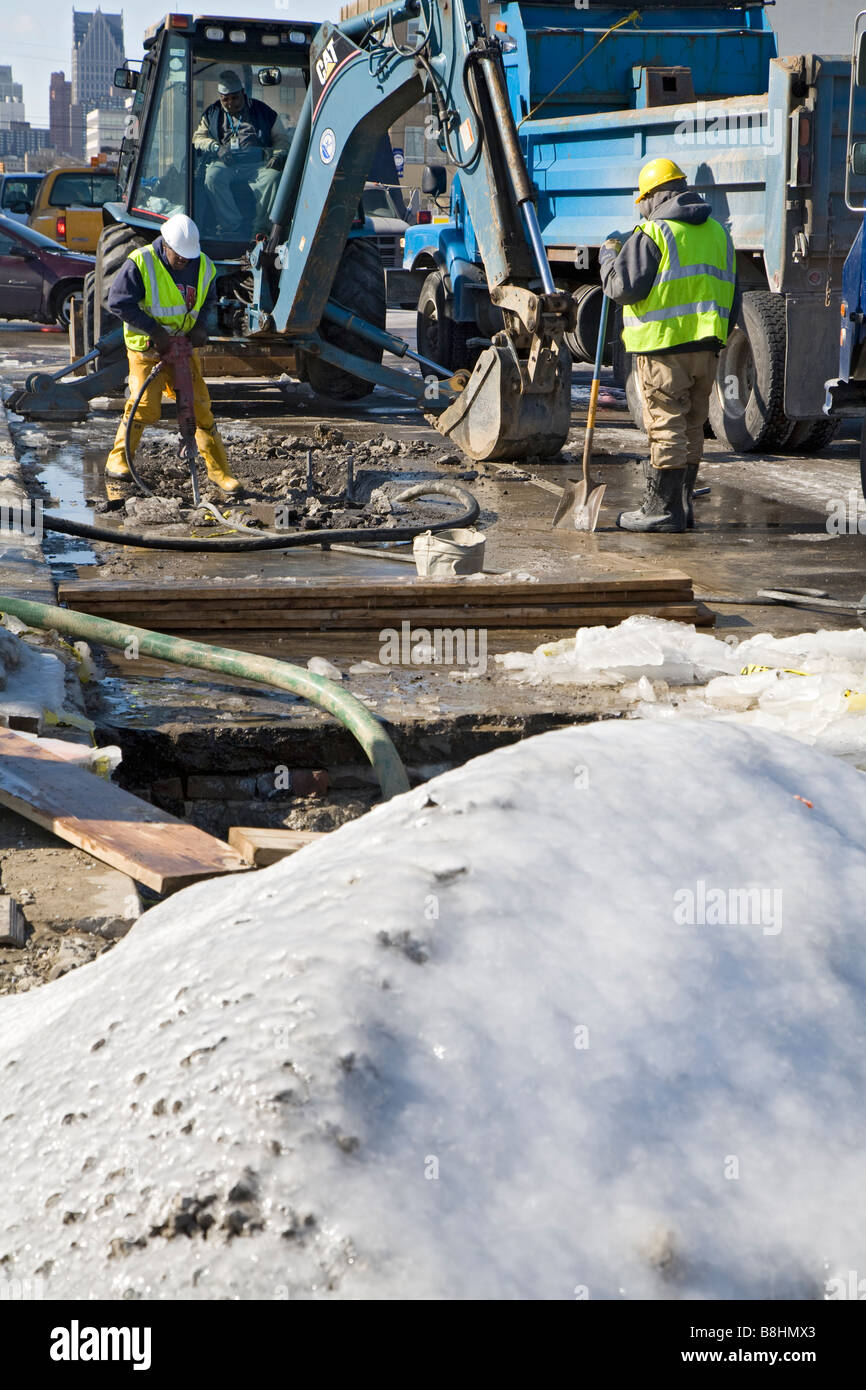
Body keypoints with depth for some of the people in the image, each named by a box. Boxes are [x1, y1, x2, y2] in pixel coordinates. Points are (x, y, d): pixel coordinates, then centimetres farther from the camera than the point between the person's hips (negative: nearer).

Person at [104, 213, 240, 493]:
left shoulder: (203, 266, 1)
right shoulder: (140, 264, -14)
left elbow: (207, 299, 18)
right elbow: (118, 302, -16)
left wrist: (200, 325, -3)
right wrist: (155, 331, -21)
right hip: (147, 347, -4)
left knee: (199, 405, 1)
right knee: (145, 405, -16)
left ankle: (219, 471, 7)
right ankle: (117, 461, -1)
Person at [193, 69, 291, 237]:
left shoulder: (261, 110, 19)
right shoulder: (212, 113, 24)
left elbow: (281, 137, 19)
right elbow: (198, 137, 19)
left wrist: (278, 154, -4)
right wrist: (216, 147, -2)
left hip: (257, 163, -1)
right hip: (225, 164, 1)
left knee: (272, 177, -37)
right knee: (212, 177, -36)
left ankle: (260, 229, -30)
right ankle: (234, 229, -35)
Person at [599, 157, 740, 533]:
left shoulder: (651, 234, -8)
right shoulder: (718, 233, 16)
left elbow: (623, 288, -13)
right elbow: (731, 297, 18)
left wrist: (609, 256, 5)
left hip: (664, 349, -7)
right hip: (706, 347, 7)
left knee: (666, 428, -4)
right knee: (692, 429, 12)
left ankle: (661, 509, -1)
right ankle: (681, 506, 19)